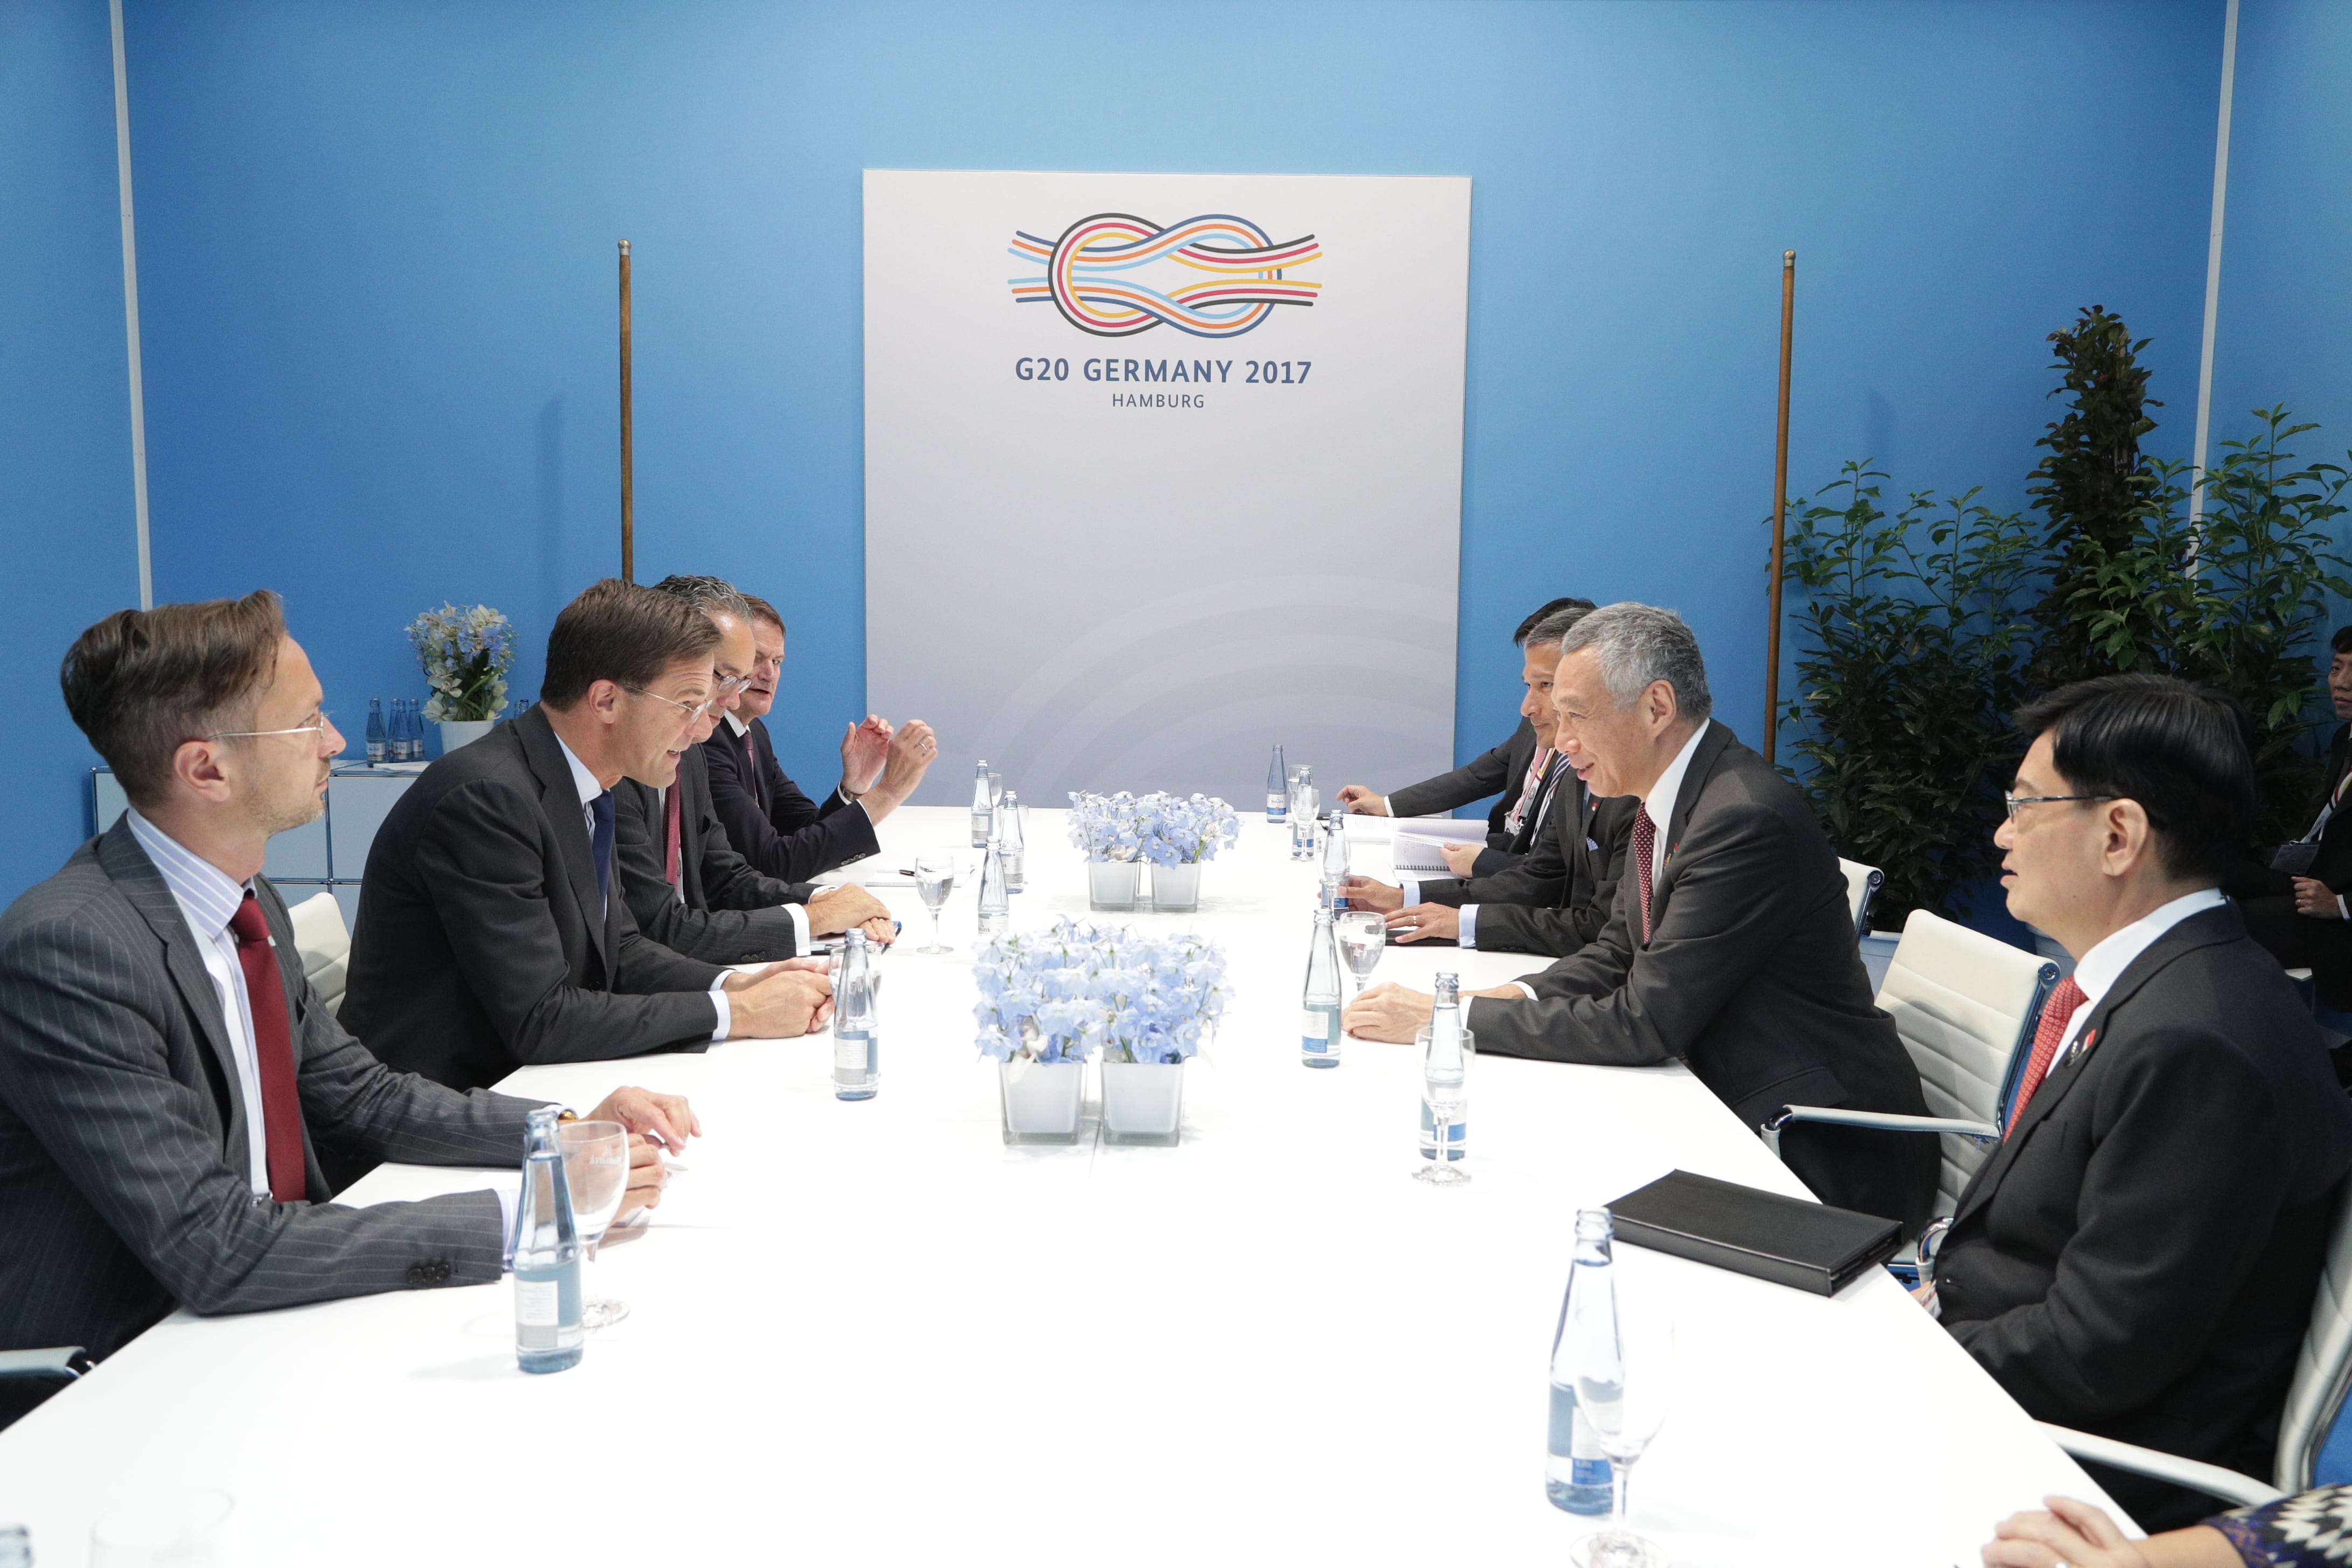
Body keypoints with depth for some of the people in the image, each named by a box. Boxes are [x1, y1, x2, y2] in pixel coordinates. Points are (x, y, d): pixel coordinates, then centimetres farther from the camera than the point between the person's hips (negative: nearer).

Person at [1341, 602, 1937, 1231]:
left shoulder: (1747, 819, -24)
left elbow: (1643, 1024, -24)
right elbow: (1615, 953, 14)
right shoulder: (1664, 800, 5)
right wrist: (1517, 997, -6)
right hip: (1739, 1110, 8)